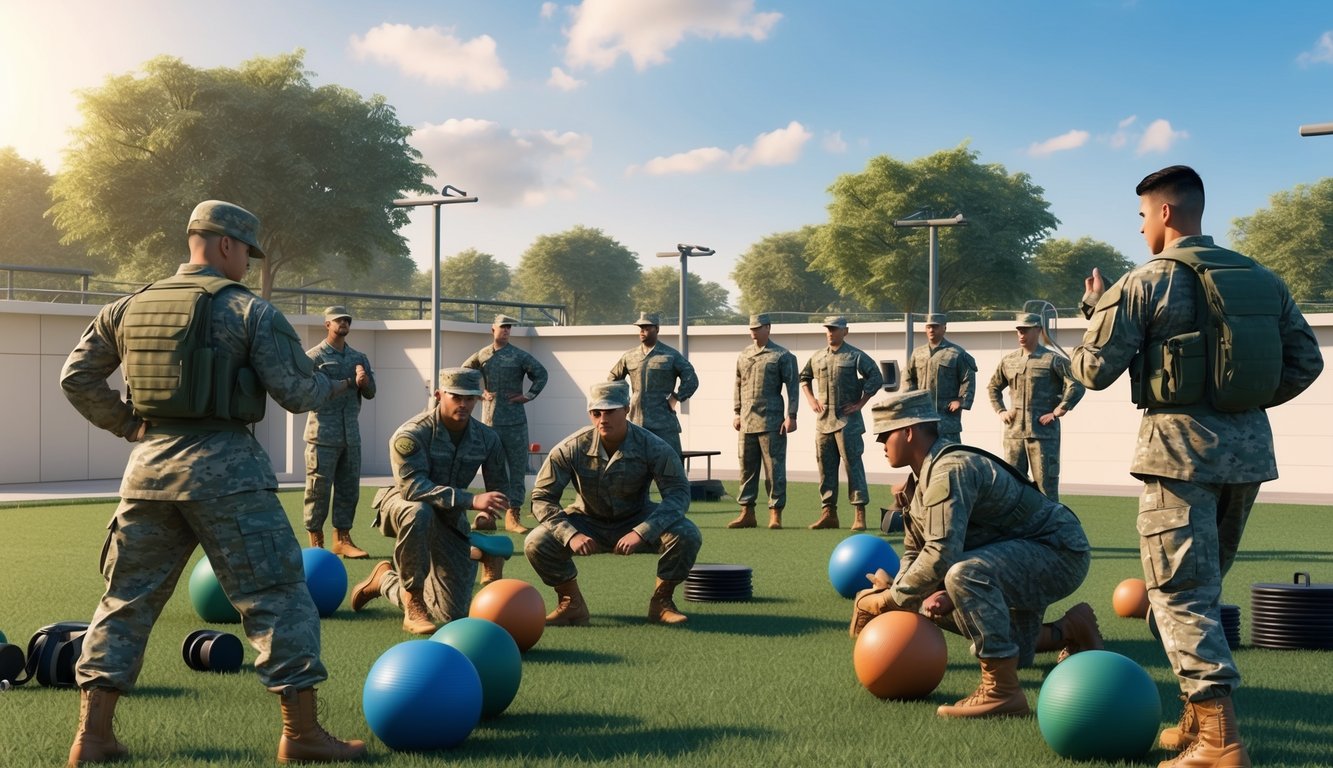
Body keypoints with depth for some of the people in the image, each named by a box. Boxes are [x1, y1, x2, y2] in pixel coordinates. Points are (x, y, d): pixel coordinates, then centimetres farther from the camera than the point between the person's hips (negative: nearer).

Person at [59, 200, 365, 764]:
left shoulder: (127, 308, 12)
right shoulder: (250, 311, -5)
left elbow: (76, 377, 16)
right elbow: (297, 391, -6)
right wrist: (335, 387, 14)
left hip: (149, 464, 6)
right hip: (225, 468, -5)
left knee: (126, 598, 15)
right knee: (278, 595, 2)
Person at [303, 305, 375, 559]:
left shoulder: (359, 358, 17)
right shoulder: (314, 356, 2)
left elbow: (371, 394, 12)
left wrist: (364, 382, -10)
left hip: (351, 433, 5)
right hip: (323, 433, -5)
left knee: (349, 488, 6)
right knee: (319, 488, -4)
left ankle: (342, 538, 13)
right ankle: (315, 540, 4)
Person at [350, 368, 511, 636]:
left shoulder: (487, 438, -7)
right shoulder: (412, 433, -23)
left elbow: (501, 490, 4)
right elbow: (412, 486, -36)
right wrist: (471, 500, -46)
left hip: (450, 519, 5)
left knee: (453, 613, -2)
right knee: (418, 512, -44)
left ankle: (386, 580, 27)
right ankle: (413, 606, -24)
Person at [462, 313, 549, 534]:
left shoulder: (519, 356, 2)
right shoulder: (481, 355, 7)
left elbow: (541, 373, 5)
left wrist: (528, 396, -2)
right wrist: (479, 393, 7)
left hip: (515, 420, -1)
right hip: (490, 419, 1)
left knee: (517, 468, -2)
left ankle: (513, 514, 1)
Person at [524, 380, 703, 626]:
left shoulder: (653, 447, -21)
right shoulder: (570, 449, -19)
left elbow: (678, 493, -25)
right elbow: (541, 498, -16)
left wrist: (641, 533, -39)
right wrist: (570, 535, -34)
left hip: (637, 522, -1)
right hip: (587, 523, 1)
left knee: (687, 536, -28)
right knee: (536, 543, -26)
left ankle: (661, 601, -2)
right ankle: (572, 604, 1)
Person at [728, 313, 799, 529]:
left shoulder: (783, 356, 0)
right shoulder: (743, 355, 15)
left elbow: (792, 387, -4)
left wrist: (791, 416, -11)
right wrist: (737, 413, 12)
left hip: (772, 422, -5)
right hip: (747, 421, 5)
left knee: (774, 468, -3)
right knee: (747, 467, 7)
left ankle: (775, 514, 2)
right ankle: (747, 513, 13)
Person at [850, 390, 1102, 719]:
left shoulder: (949, 470, -26)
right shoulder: (920, 481, 7)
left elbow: (942, 553, -34)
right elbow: (913, 552, 11)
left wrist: (892, 599, -24)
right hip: (1028, 561, 11)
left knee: (965, 574, -38)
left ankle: (1002, 691, -31)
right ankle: (1070, 629, 36)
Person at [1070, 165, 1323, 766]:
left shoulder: (1145, 282, -6)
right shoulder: (1261, 278, 11)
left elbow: (1095, 371, -5)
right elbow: (1306, 362, 11)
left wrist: (1096, 311, 11)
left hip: (1181, 445, -6)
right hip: (1249, 446, 6)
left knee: (1181, 592, -3)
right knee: (1204, 586, 18)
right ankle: (1199, 718, 24)